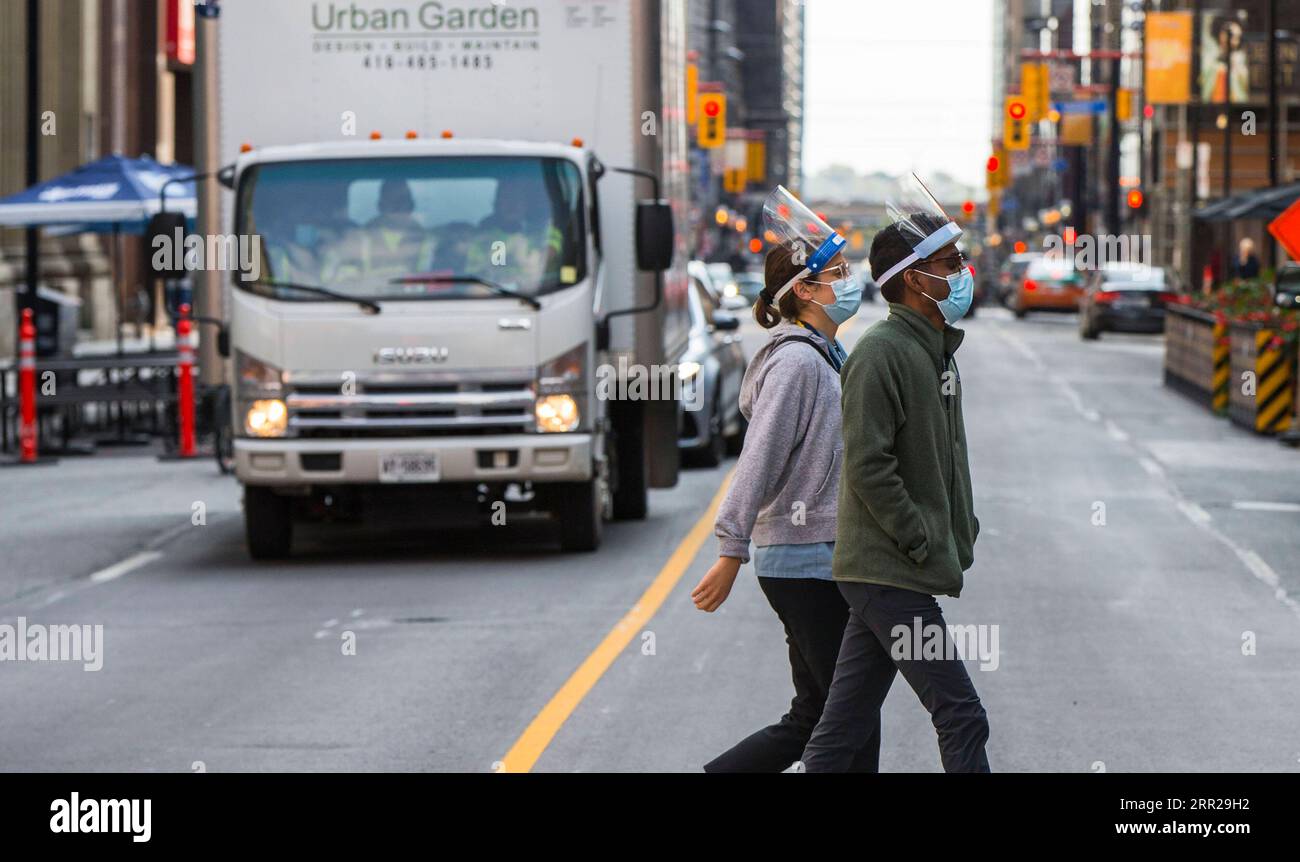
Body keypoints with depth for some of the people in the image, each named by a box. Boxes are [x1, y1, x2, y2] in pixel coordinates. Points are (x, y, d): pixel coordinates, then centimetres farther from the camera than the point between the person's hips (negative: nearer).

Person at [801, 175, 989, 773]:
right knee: (961, 719, -9)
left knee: (845, 726, 10)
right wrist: (924, 544, -17)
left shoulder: (937, 351, 17)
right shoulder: (880, 352, -14)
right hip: (888, 572, -9)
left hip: (885, 574, 9)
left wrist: (962, 530, 12)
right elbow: (867, 466, -20)